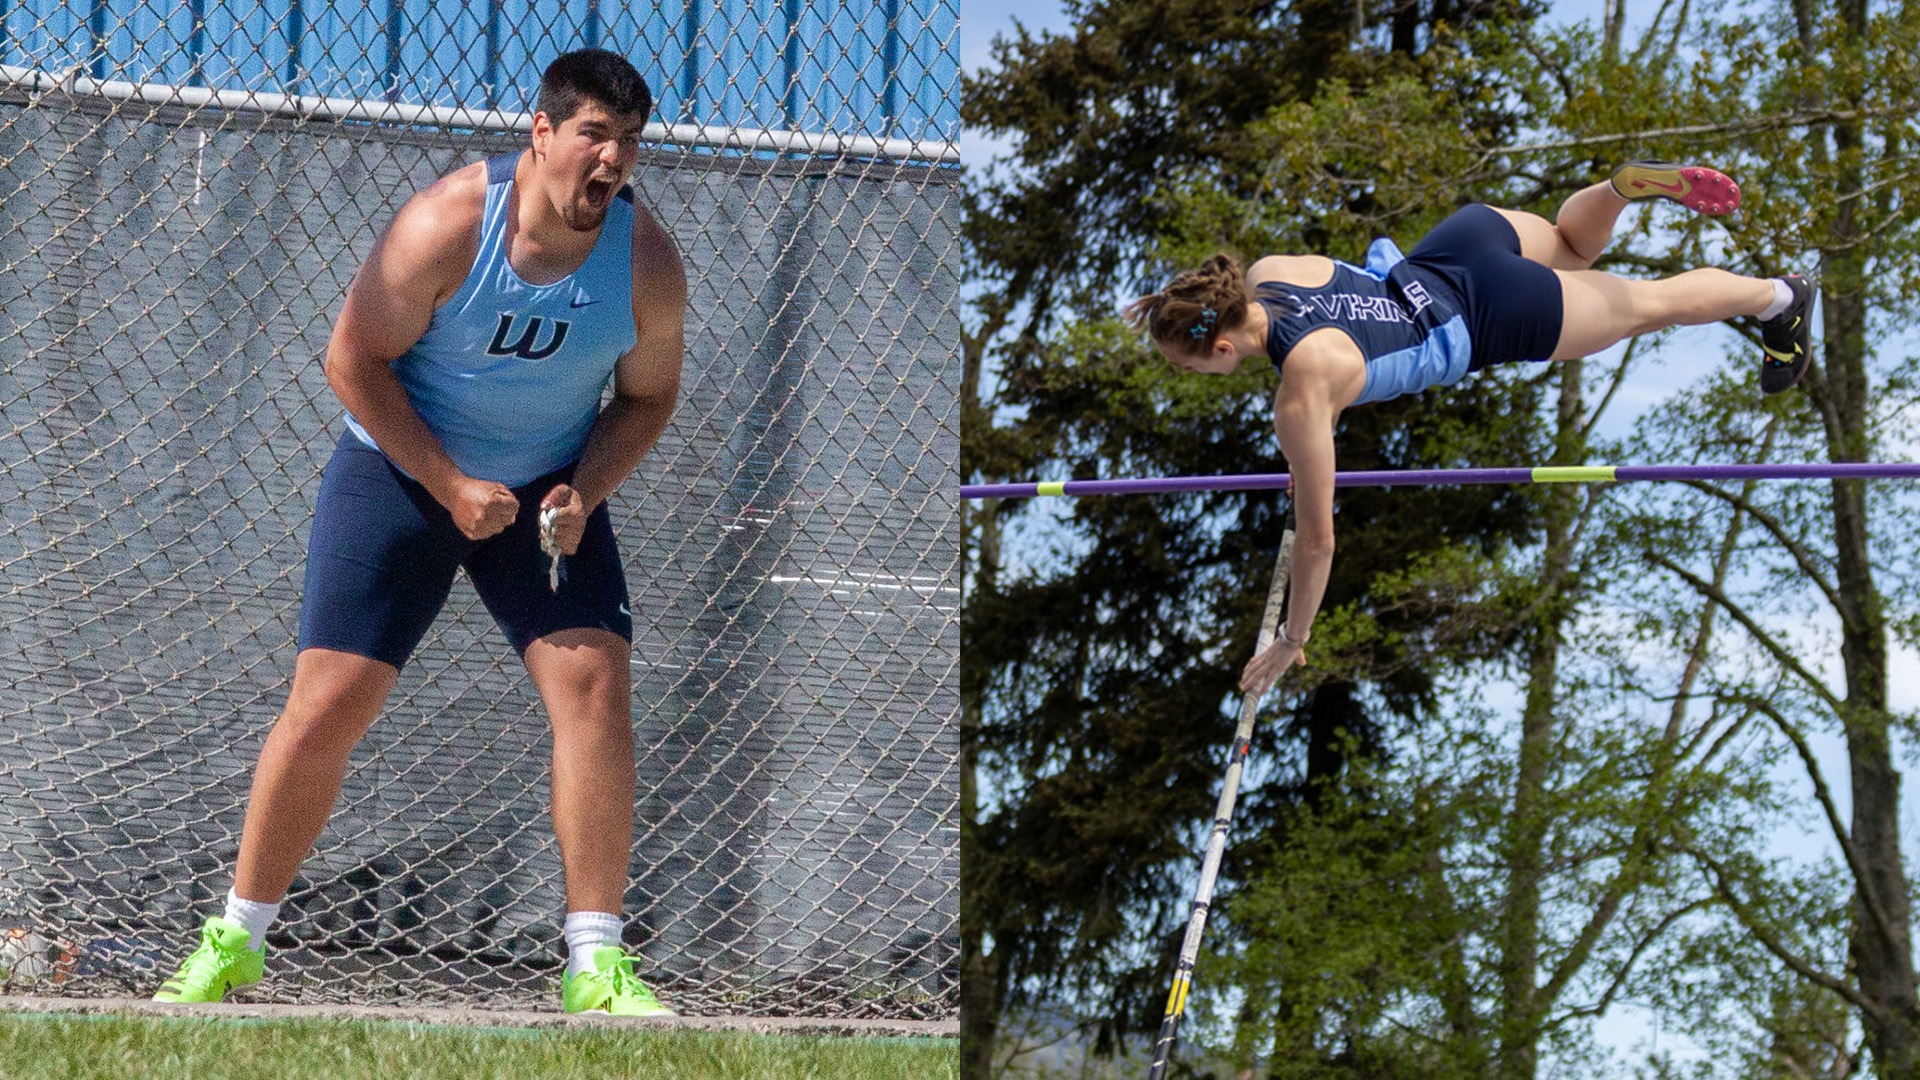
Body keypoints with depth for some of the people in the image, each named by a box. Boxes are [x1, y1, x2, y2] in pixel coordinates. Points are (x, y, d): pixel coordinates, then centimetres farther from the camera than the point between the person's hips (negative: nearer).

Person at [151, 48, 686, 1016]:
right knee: (327, 703, -7)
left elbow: (646, 395, 2)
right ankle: (234, 942, 10)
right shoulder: (443, 227, -22)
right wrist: (451, 485, -18)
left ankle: (597, 967, -9)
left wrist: (583, 492, -15)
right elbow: (353, 361, -15)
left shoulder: (647, 262, -13)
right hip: (400, 468, -2)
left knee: (593, 681, -15)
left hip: (548, 491, 2)